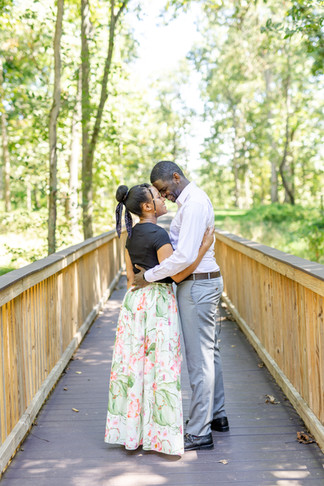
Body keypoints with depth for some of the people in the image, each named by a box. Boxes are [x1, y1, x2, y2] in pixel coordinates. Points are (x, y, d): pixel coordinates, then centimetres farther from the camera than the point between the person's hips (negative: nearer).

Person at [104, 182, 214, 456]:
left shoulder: (131, 235, 11)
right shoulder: (158, 234, -15)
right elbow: (177, 274, -16)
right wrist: (205, 247, -13)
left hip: (134, 300, 8)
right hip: (157, 302, -8)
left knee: (132, 362, 10)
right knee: (160, 366, -1)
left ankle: (130, 432, 18)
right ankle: (160, 436, 6)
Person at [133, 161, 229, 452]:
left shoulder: (194, 203, -19)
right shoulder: (192, 200, 14)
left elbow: (185, 256, -27)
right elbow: (178, 245, 18)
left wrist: (149, 277, -18)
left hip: (197, 286, -11)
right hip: (205, 283, 11)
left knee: (199, 359, -5)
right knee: (210, 351, 18)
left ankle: (199, 433, 4)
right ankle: (217, 416, 31)